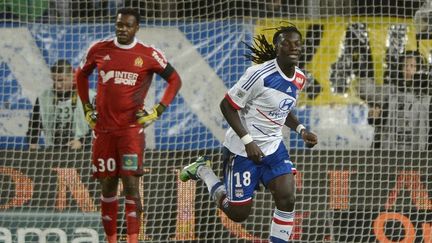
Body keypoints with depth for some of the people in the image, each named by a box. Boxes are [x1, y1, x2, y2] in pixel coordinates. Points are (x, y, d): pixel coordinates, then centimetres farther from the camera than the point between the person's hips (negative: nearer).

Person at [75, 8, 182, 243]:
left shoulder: (148, 55, -3)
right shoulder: (99, 49, 5)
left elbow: (174, 80, 6)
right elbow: (81, 75, 22)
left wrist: (157, 111, -1)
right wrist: (87, 108, 15)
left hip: (132, 129, -3)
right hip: (103, 129, 3)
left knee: (131, 184, -11)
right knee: (107, 187, 7)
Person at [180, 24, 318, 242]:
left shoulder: (299, 79, 1)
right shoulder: (260, 75, -24)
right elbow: (227, 105, -18)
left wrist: (300, 129, 2)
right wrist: (247, 140, -23)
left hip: (273, 147, 6)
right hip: (242, 150, -6)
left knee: (287, 200, -11)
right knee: (239, 213, 5)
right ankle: (202, 170, 27)